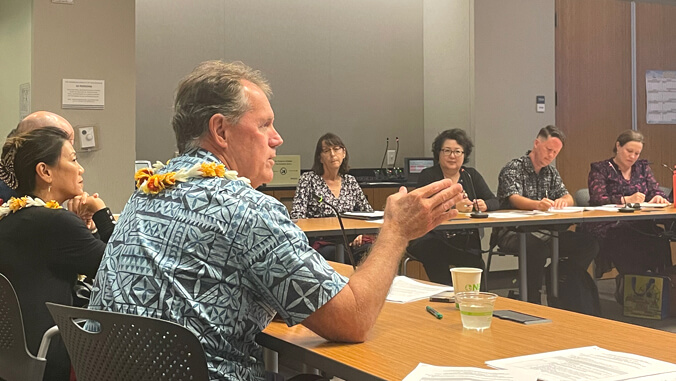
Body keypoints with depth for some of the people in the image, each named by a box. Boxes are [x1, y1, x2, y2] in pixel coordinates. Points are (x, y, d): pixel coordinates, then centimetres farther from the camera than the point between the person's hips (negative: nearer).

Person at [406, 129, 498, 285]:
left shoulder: (471, 175, 17)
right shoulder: (428, 176, 4)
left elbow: (495, 202, 10)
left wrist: (484, 205, -14)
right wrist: (454, 207, -26)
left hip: (467, 241, 3)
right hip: (433, 240, -2)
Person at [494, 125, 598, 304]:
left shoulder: (551, 172, 18)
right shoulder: (513, 169, -5)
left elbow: (568, 198, 12)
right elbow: (514, 199, -21)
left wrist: (562, 202, -14)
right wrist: (537, 204, -43)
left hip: (543, 231, 7)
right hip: (512, 231, -7)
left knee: (589, 244, -12)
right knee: (537, 246, -40)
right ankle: (531, 301, -28)